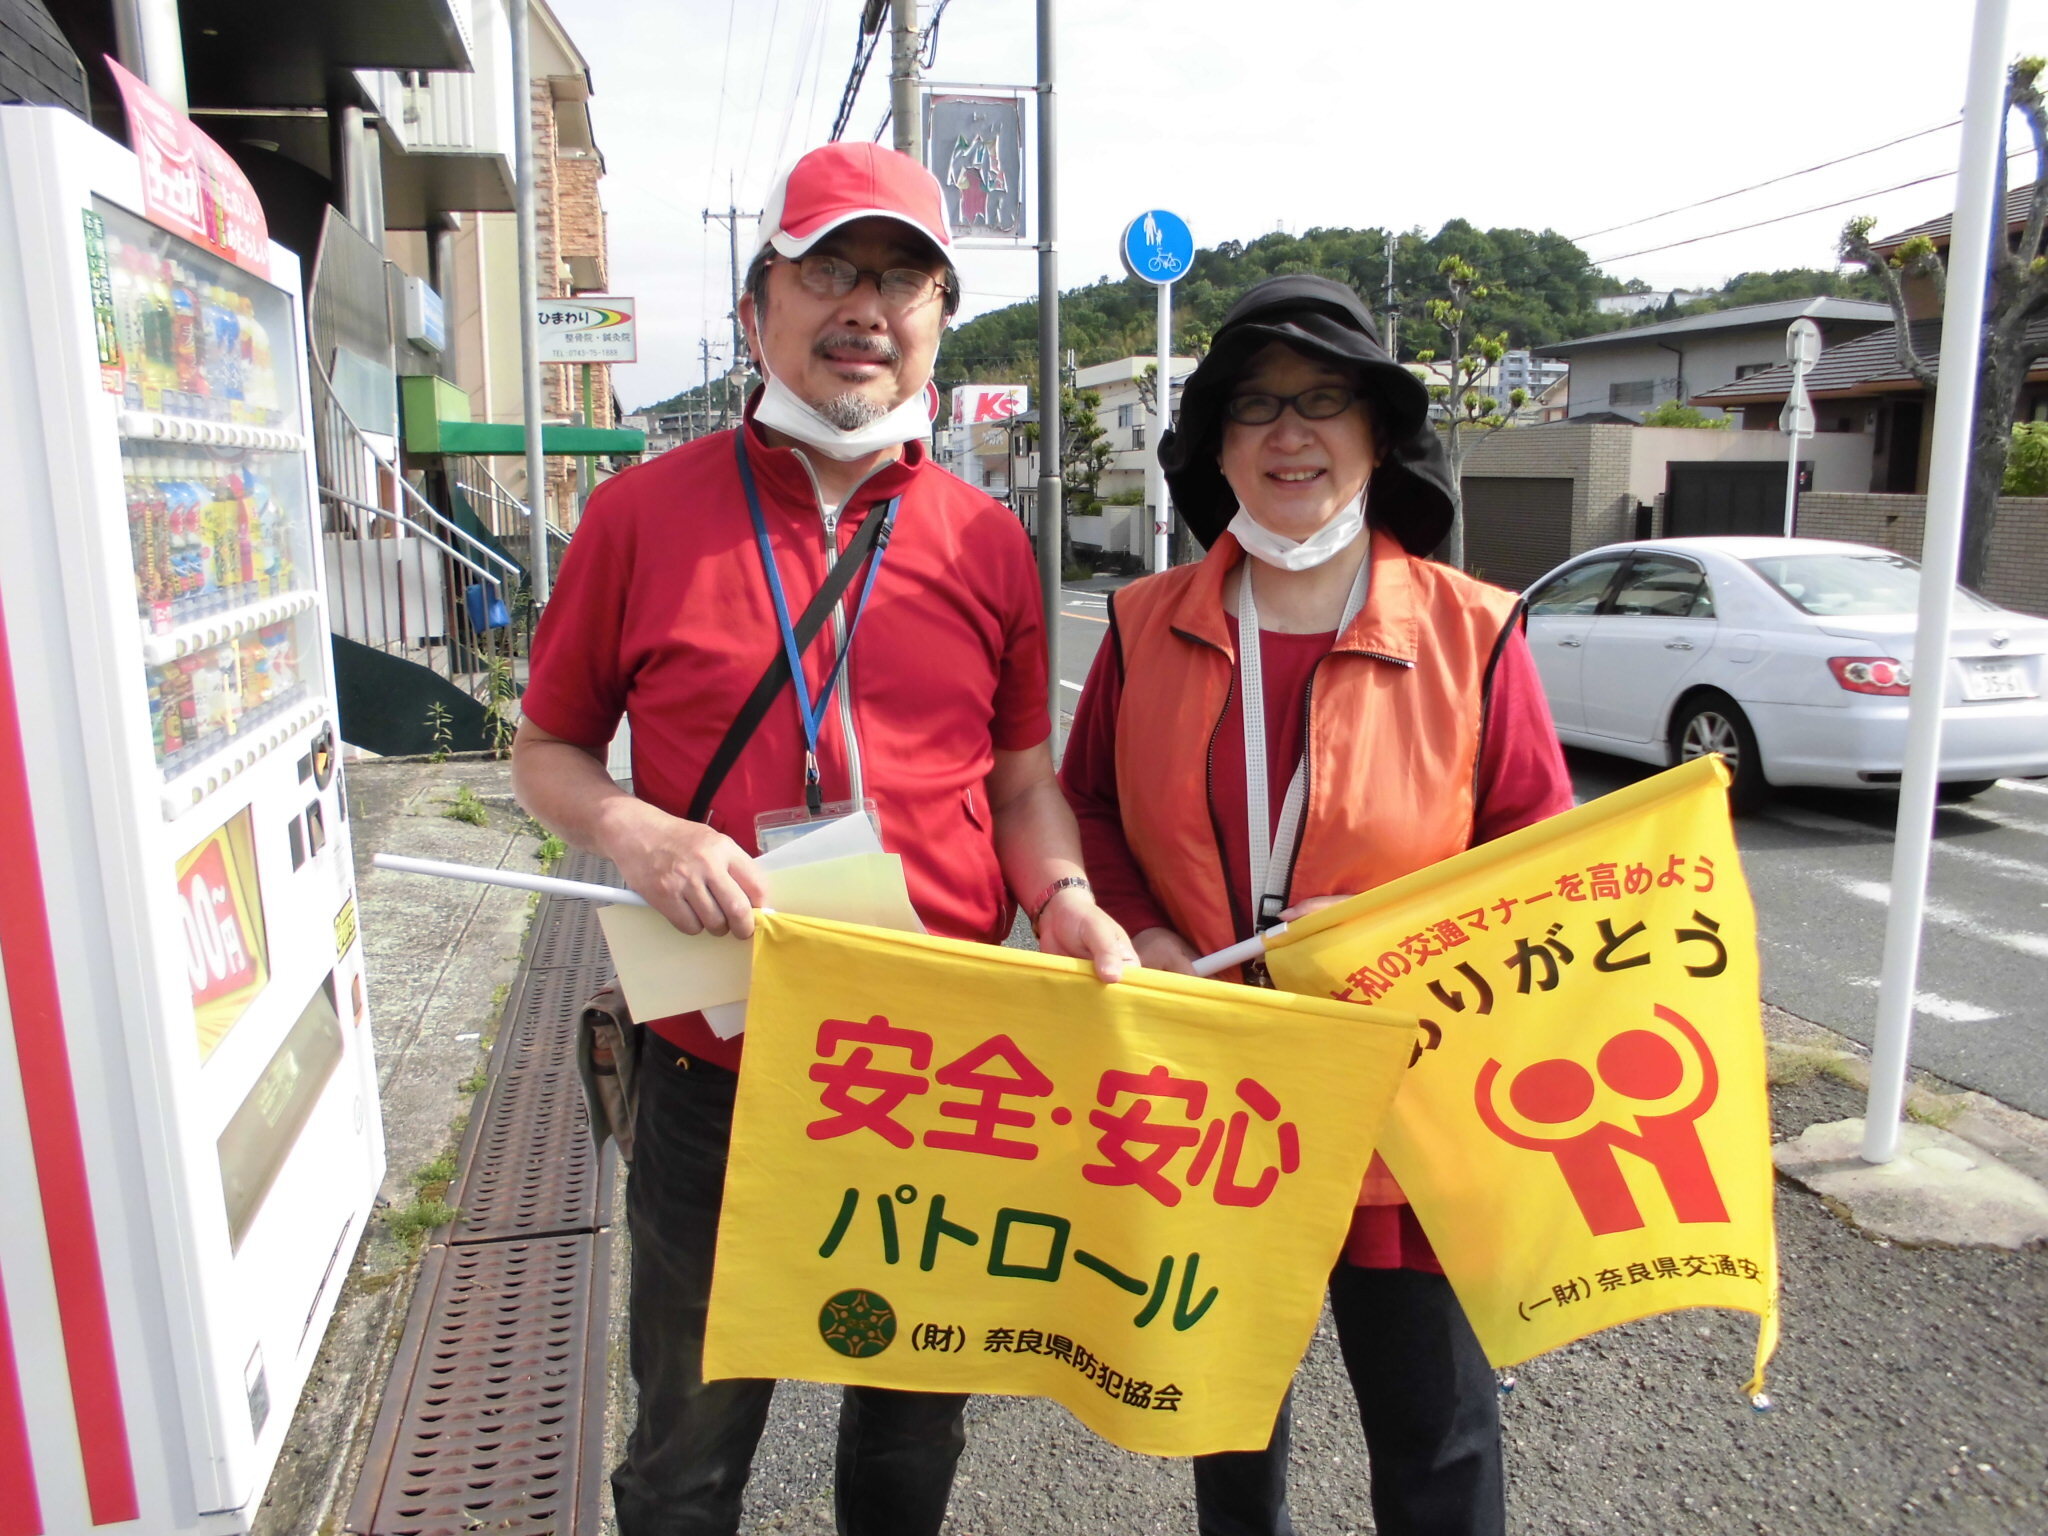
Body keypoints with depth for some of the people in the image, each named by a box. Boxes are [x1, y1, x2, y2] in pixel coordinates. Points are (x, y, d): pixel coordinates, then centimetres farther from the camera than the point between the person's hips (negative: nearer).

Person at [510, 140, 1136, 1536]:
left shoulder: (988, 542, 2)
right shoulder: (646, 514, -5)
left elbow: (1022, 775, 7)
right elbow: (547, 752, 3)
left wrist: (1064, 898, -12)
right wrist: (638, 834, -17)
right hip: (720, 1070, -1)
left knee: (917, 1421, 24)